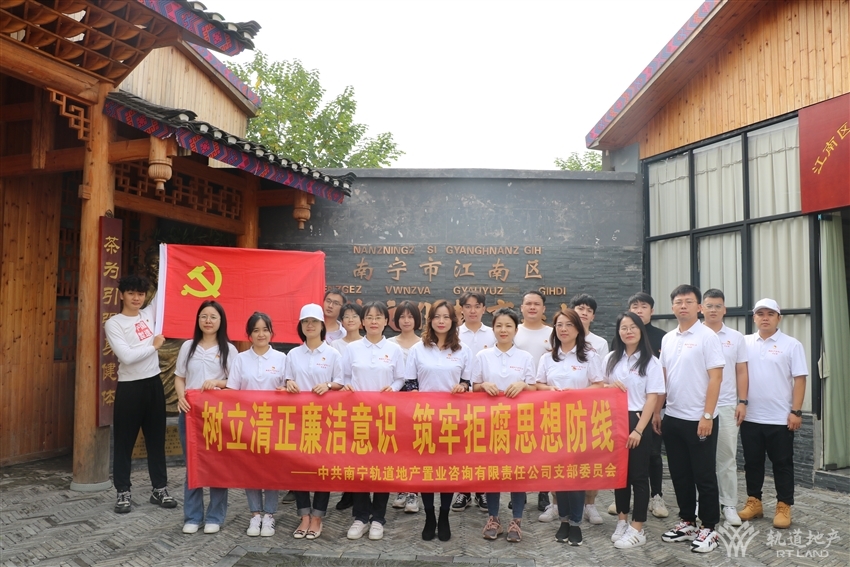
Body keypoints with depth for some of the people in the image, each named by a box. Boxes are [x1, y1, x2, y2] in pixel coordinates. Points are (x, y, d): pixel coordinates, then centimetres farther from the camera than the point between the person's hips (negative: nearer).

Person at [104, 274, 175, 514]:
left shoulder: (150, 313, 6)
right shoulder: (113, 324, -8)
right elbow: (127, 357, -20)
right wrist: (154, 346, -10)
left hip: (154, 384, 5)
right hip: (129, 387, -5)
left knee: (156, 439, 12)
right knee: (125, 442, 6)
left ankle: (159, 489, 21)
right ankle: (123, 493, 18)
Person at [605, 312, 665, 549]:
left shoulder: (651, 362, -5)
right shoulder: (610, 359, 7)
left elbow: (652, 398, -9)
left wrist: (638, 429, -15)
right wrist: (609, 386, -8)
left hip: (638, 421, -4)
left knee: (638, 474, 2)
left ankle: (637, 529, 9)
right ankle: (622, 520, 25)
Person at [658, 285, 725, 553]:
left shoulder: (707, 336, -9)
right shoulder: (668, 339, 9)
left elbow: (715, 378, -13)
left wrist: (707, 415, -17)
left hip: (699, 419, -6)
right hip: (672, 417, 6)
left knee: (704, 475, 4)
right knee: (680, 474, 14)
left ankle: (708, 528, 17)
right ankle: (687, 521, 27)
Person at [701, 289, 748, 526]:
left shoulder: (736, 338, 5)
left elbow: (741, 372, 7)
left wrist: (742, 402, 0)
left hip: (727, 406, 1)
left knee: (727, 457, 7)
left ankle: (729, 504, 17)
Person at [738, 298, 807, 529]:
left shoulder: (792, 345, -3)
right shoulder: (745, 342, 5)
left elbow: (799, 379, -5)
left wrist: (796, 411, -10)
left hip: (780, 418, -3)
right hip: (750, 417, 3)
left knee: (782, 464, 7)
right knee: (752, 462, 12)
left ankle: (784, 507, 18)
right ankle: (754, 502, 23)